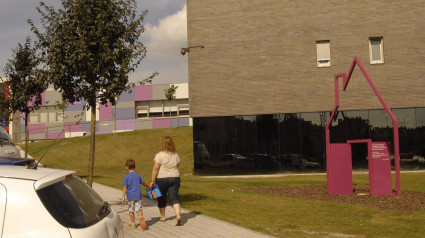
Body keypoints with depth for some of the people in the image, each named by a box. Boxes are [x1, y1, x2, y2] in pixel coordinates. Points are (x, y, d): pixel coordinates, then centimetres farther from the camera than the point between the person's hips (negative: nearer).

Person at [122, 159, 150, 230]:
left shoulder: (126, 177, -7)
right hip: (138, 195, 2)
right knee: (139, 208, 6)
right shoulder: (138, 175, 4)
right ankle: (141, 217, -24)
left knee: (131, 210, 10)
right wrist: (149, 187, 35)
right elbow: (143, 183, 16)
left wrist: (123, 197, -9)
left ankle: (133, 224, 16)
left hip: (130, 196, -2)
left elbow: (125, 187, -11)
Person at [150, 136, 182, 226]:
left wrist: (153, 180, -9)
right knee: (174, 197, 0)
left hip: (162, 179, -3)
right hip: (175, 178, 4)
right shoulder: (176, 155, 5)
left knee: (161, 198, 13)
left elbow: (155, 168, -13)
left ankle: (162, 217, 26)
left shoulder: (159, 155, -12)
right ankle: (178, 215, -19)